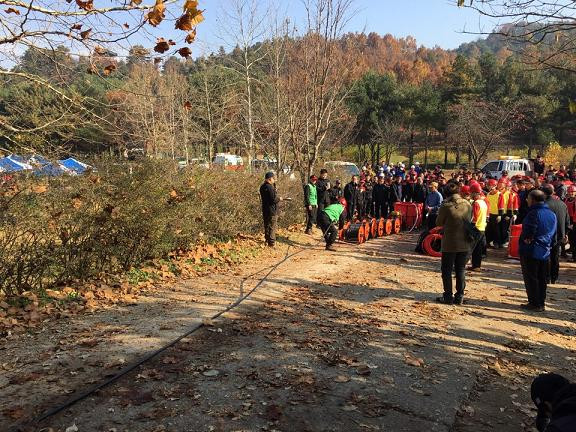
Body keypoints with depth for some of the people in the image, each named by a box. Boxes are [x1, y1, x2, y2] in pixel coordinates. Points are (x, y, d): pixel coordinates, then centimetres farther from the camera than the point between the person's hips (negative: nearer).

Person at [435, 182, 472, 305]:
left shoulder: (446, 205, -14)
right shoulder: (468, 205, 0)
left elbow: (439, 223, -5)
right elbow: (470, 221, 11)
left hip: (449, 243, -4)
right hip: (464, 244, 4)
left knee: (447, 270, 7)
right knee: (461, 270, 13)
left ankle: (448, 296, 9)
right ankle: (459, 296, 16)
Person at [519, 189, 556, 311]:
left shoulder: (534, 213, -18)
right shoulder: (552, 214, 8)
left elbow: (528, 234, -24)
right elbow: (554, 234, 13)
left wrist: (526, 239, -5)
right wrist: (548, 245, 18)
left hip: (531, 252, -8)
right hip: (545, 252, 8)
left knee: (531, 279, 2)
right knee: (542, 280, 14)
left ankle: (534, 304, 6)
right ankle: (541, 303, 21)